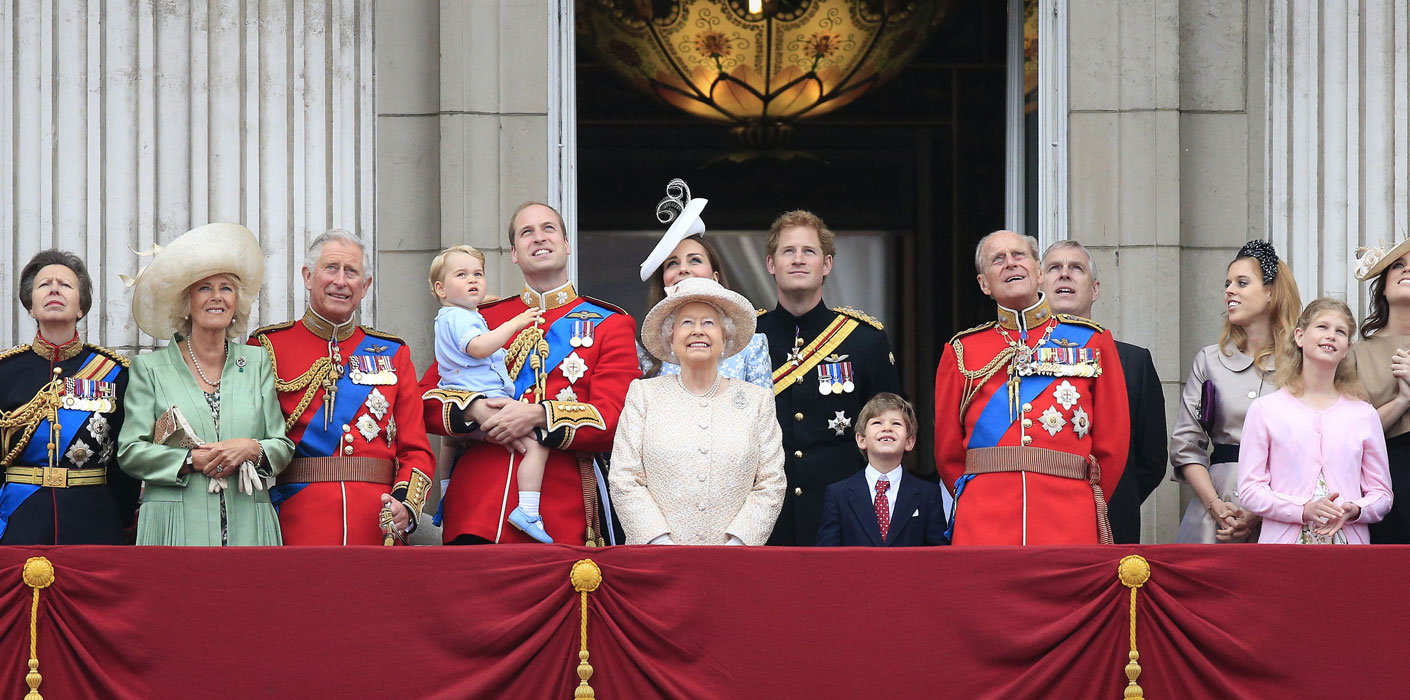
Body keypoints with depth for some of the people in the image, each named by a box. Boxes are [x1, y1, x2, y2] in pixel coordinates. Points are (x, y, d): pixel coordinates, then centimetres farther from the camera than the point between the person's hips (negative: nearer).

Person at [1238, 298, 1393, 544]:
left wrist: (1354, 511, -11)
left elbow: (1381, 493, 11)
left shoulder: (1364, 415, 9)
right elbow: (1249, 490, -1)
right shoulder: (1264, 410, 4)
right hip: (1284, 542, -1)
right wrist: (1304, 510, -15)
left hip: (1349, 542, 1)